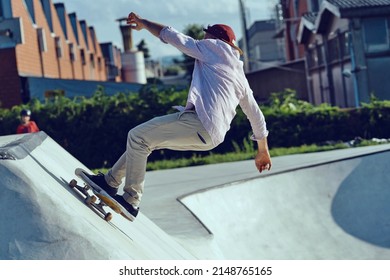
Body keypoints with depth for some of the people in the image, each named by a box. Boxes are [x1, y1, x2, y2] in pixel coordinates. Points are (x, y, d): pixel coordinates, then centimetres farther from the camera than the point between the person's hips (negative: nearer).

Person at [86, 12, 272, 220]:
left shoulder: (214, 47, 10)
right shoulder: (240, 76, 30)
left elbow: (171, 36, 7)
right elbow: (256, 114, 34)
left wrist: (142, 23, 22)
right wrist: (263, 151, 43)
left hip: (200, 122, -9)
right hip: (213, 136, 9)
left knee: (137, 136, -6)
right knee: (143, 137, 19)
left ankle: (131, 200, -7)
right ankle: (111, 181, 26)